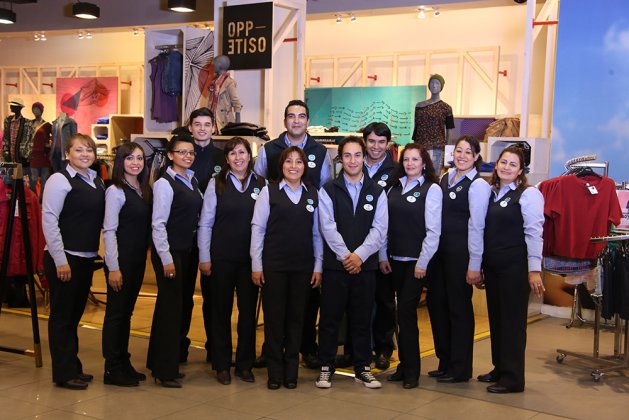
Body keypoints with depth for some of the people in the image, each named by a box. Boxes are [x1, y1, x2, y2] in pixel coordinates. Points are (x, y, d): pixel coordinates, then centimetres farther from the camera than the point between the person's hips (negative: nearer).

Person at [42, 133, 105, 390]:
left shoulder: (97, 182, 12)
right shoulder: (60, 180, -9)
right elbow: (49, 220, -14)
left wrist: (96, 253, 10)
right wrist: (60, 260, -17)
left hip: (87, 258, 7)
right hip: (64, 258, -7)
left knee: (75, 314, 15)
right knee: (62, 315, 1)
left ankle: (73, 367, 25)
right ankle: (64, 373, 9)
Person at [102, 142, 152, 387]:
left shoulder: (144, 190, 10)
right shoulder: (115, 191, -11)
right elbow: (109, 231, -14)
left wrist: (144, 254, 5)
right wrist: (113, 268, -17)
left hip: (138, 260, 7)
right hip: (121, 259, -7)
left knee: (127, 312, 14)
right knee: (115, 312, 0)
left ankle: (124, 363, 23)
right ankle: (112, 369, 8)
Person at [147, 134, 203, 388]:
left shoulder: (193, 181, 11)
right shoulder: (165, 184, -11)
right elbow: (158, 224, -14)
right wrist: (166, 259, -17)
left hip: (189, 251, 8)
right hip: (170, 252, -8)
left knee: (182, 307, 13)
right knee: (170, 308, -4)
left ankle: (160, 363, 26)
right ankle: (164, 370, 6)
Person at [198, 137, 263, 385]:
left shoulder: (261, 184, 3)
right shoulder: (217, 184, 0)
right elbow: (205, 223, 1)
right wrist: (204, 258, -3)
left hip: (251, 258, 1)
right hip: (222, 257, -1)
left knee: (248, 310, 6)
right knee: (221, 310, 7)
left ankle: (245, 364, 19)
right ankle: (222, 365, 19)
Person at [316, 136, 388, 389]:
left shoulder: (377, 192, 8)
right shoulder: (328, 190, 3)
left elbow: (379, 229, -1)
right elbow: (328, 227, -6)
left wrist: (359, 255, -12)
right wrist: (345, 255, -13)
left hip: (365, 264, 2)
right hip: (335, 264, -1)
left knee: (362, 319, 8)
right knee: (330, 318, 2)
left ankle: (363, 368, 18)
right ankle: (326, 367, 12)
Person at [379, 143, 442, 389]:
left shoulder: (432, 189, -5)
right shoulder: (395, 188, 11)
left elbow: (433, 230, -10)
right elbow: (385, 224, 9)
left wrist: (422, 263, -12)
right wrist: (383, 256, 4)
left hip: (416, 261, -5)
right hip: (395, 259, 5)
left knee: (406, 312, -7)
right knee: (403, 313, 10)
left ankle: (411, 371, 3)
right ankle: (404, 365, 18)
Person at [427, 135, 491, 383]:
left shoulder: (478, 185, -9)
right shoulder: (446, 178, 12)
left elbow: (476, 227, -12)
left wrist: (474, 265, -14)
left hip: (460, 255, -7)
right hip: (440, 251, 7)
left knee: (459, 308, 2)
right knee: (436, 303, 12)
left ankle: (460, 369, 15)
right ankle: (445, 362, 26)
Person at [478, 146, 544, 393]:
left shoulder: (528, 194, -6)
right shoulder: (490, 192, 11)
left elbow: (534, 233, -12)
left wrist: (534, 270, -17)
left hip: (515, 266, -6)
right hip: (492, 265, 6)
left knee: (512, 320, -1)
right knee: (495, 318, 13)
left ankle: (512, 378, 7)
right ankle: (500, 368, 26)